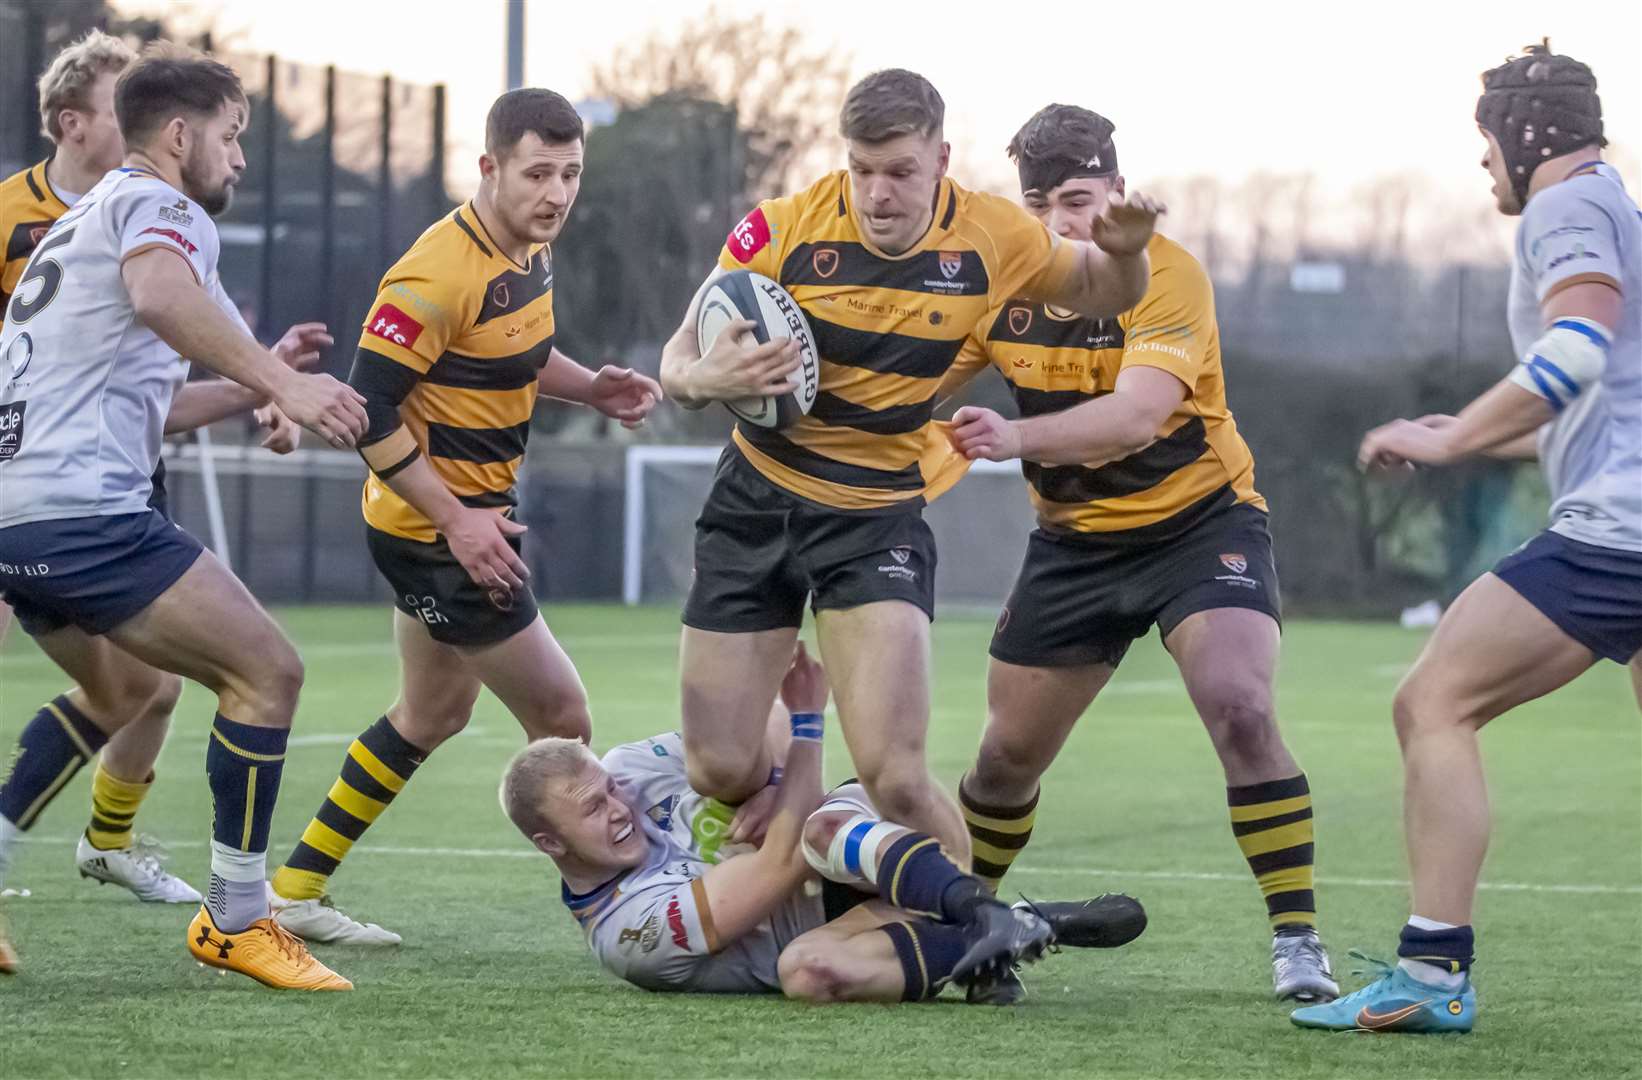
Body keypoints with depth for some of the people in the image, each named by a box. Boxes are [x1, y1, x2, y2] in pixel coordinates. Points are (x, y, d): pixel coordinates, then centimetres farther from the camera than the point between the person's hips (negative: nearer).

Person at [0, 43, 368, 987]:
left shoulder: (84, 219, 28)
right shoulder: (161, 208, -3)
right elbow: (158, 294, -29)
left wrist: (255, 385, 39)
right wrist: (278, 380, -37)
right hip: (83, 513, -10)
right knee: (268, 671, -7)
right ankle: (235, 923, -4)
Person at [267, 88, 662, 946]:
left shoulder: (529, 248, 3)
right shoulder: (440, 276, -25)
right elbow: (369, 408, -25)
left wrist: (592, 388, 1)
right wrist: (456, 520, -25)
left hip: (473, 515, 10)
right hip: (434, 529, -10)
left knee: (434, 715, 21)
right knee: (559, 714, -2)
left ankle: (296, 892, 29)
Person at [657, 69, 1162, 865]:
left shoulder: (989, 239, -9)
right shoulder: (784, 230, -13)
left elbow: (1100, 292, 10)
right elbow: (678, 359, -6)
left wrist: (1123, 252, -15)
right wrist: (705, 380, -31)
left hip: (879, 518, -1)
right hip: (756, 501, 1)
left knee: (893, 776, -19)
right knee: (719, 772, -1)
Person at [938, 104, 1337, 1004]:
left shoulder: (1165, 274, -22)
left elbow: (1137, 413, -37)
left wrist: (1016, 438, -52)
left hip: (1200, 520, -5)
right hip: (1073, 538, 5)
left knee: (1240, 710, -25)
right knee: (1007, 754, 8)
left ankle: (1297, 939, -16)